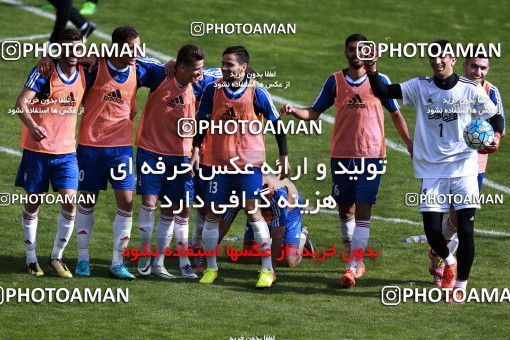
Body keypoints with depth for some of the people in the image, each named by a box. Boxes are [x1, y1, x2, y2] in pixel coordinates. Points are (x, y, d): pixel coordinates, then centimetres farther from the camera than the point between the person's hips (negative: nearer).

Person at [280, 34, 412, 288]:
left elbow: (395, 114, 12)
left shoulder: (380, 81, 2)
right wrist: (294, 111, -12)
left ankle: (352, 267, -16)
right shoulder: (335, 81, 5)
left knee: (363, 210, -11)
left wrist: (409, 143, 9)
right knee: (345, 209, 10)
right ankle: (356, 260, 27)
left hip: (371, 155, -3)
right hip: (341, 155, 3)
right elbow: (315, 112, 8)